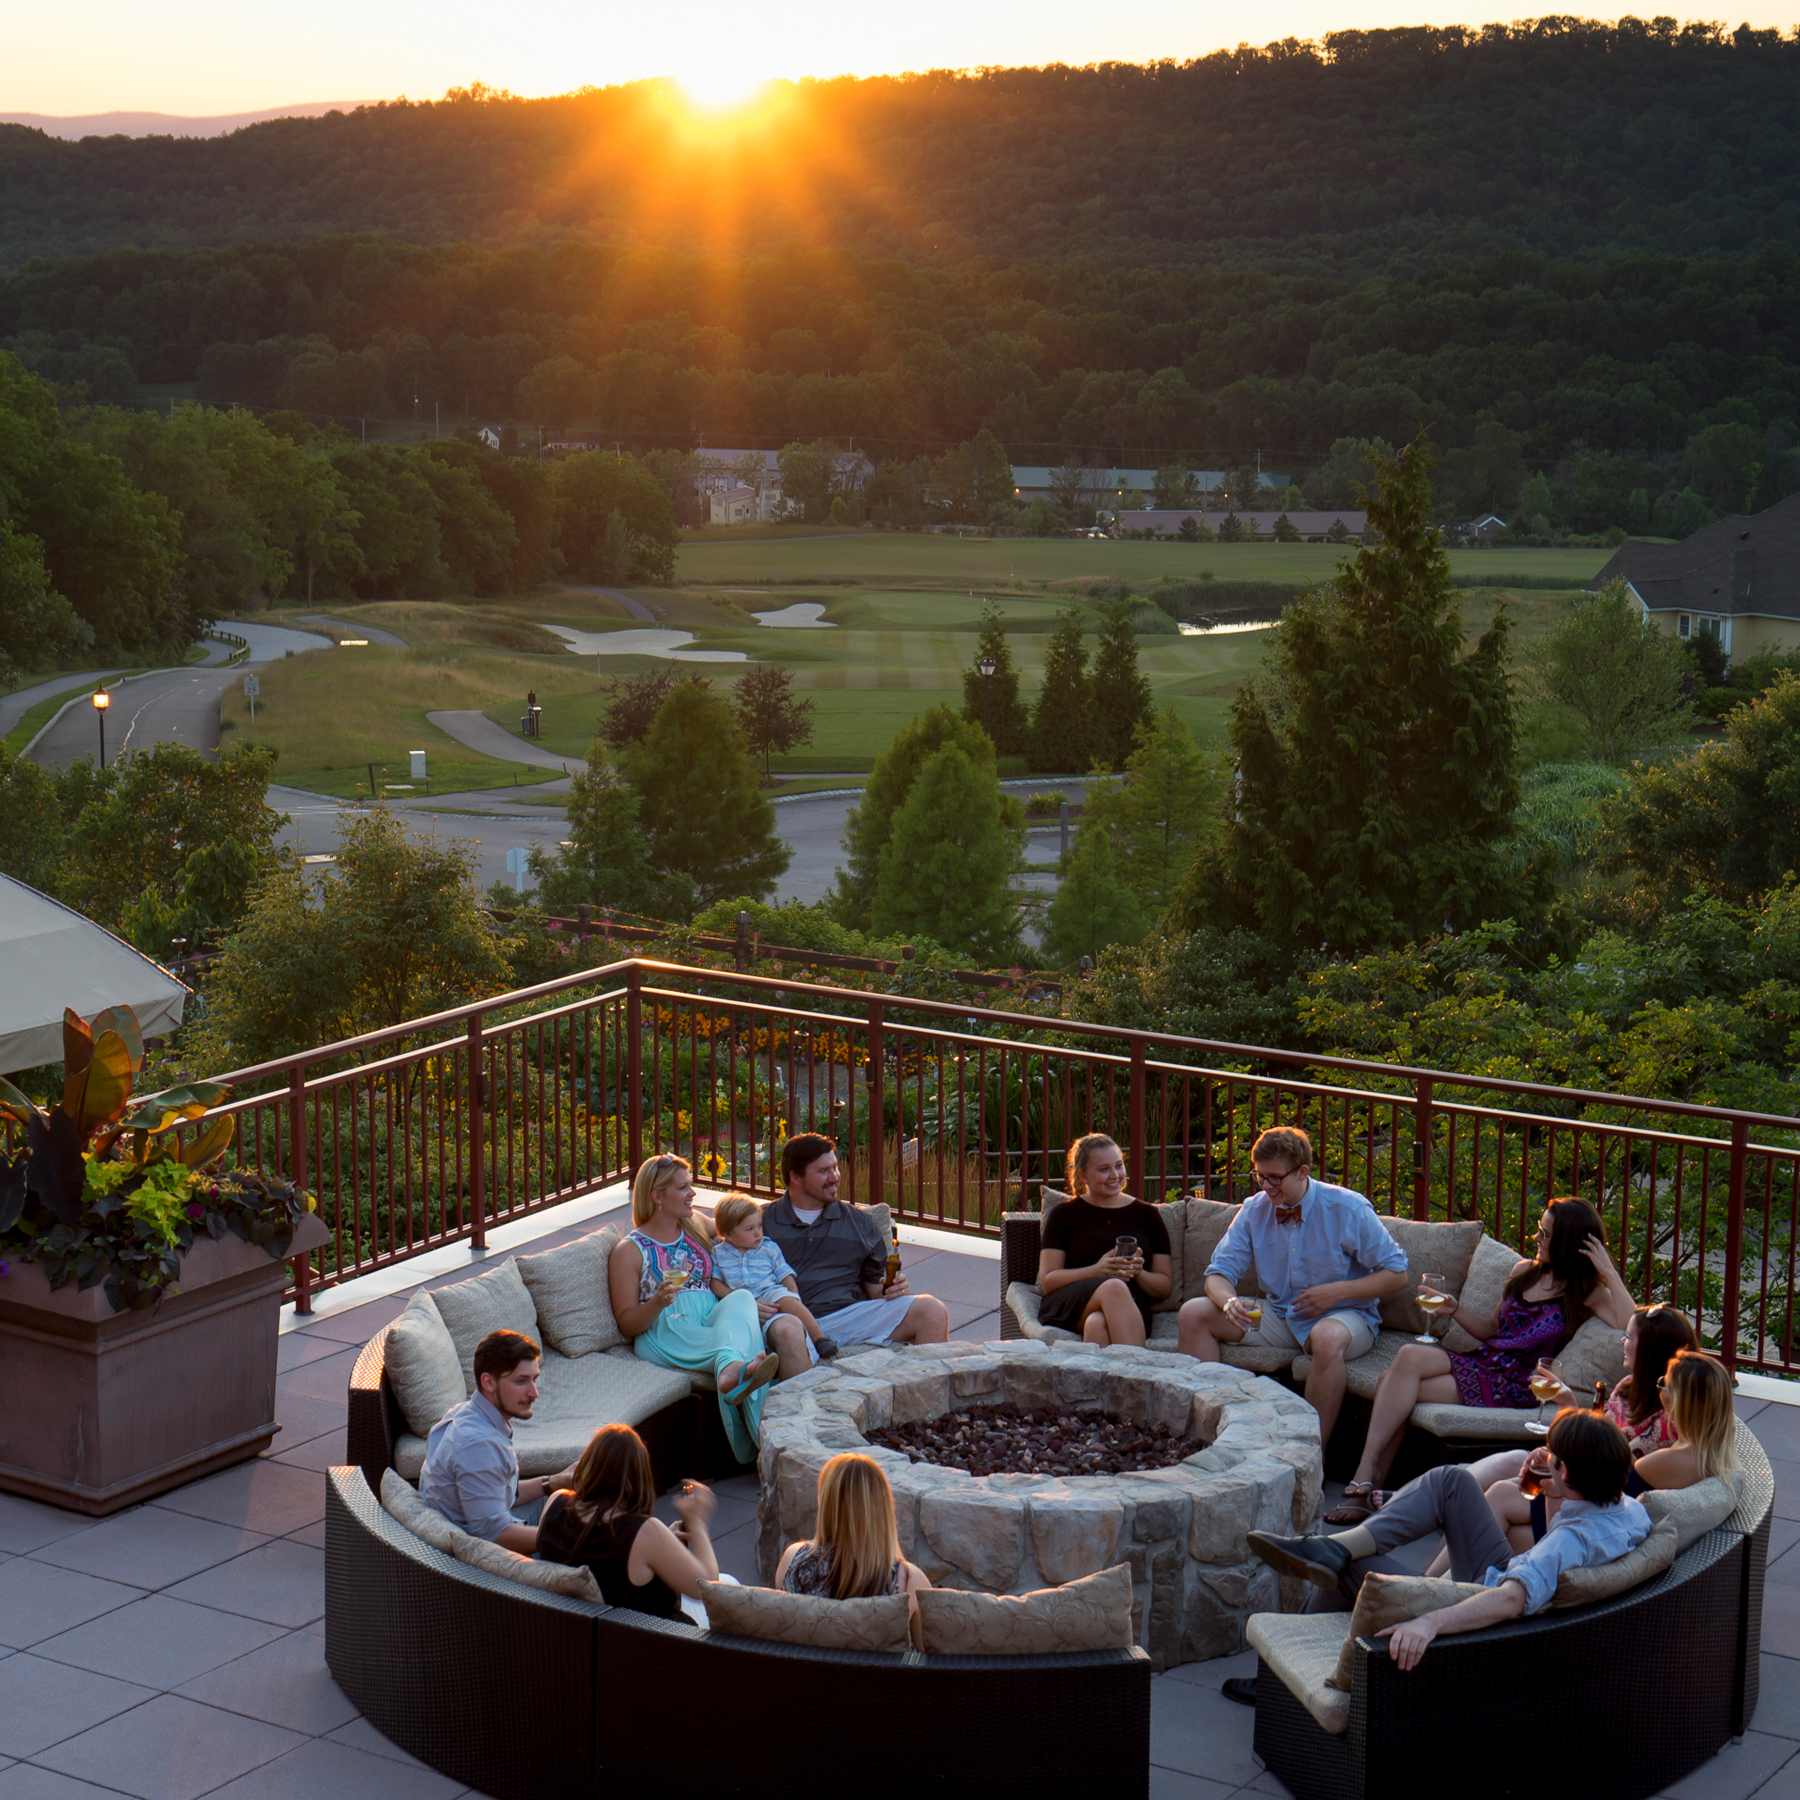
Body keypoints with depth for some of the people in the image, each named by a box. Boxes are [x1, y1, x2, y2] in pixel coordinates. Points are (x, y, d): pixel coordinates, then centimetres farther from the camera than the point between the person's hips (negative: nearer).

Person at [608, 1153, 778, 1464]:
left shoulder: (696, 1228, 24)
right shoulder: (631, 1250, 8)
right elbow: (627, 1324, 3)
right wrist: (658, 1302, -17)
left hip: (714, 1319, 4)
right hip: (665, 1333, -4)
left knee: (742, 1298, -33)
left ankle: (731, 1370, -62)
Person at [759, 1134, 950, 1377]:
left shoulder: (860, 1224, 24)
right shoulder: (762, 1222, 15)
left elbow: (877, 1290, 24)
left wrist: (895, 1290, -1)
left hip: (851, 1314, 3)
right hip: (796, 1318, -3)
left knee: (933, 1311, -18)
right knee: (786, 1330, -43)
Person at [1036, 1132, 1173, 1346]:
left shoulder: (1146, 1215, 19)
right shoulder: (1064, 1214, 15)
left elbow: (1164, 1286, 18)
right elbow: (1048, 1280, 5)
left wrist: (1138, 1273, -7)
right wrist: (1097, 1270, -12)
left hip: (1129, 1307, 1)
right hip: (1070, 1305, -1)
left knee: (1098, 1324, -39)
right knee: (1114, 1287, -38)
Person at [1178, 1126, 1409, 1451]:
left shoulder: (1348, 1210, -13)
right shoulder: (1255, 1210, -1)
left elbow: (1397, 1274, -9)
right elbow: (1219, 1273, 0)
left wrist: (1337, 1291, -21)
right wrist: (1229, 1301, -25)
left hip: (1345, 1315, -5)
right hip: (1278, 1316, 5)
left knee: (1328, 1337, -42)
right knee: (1194, 1314, -12)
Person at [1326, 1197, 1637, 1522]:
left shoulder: (1587, 1291, -2)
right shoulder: (1524, 1270, 17)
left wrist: (1609, 1272, -19)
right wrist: (1453, 1309, 10)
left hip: (1513, 1386, -7)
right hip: (1483, 1363, 7)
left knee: (1395, 1387, -22)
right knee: (1408, 1356, -22)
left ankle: (1366, 1484, -13)